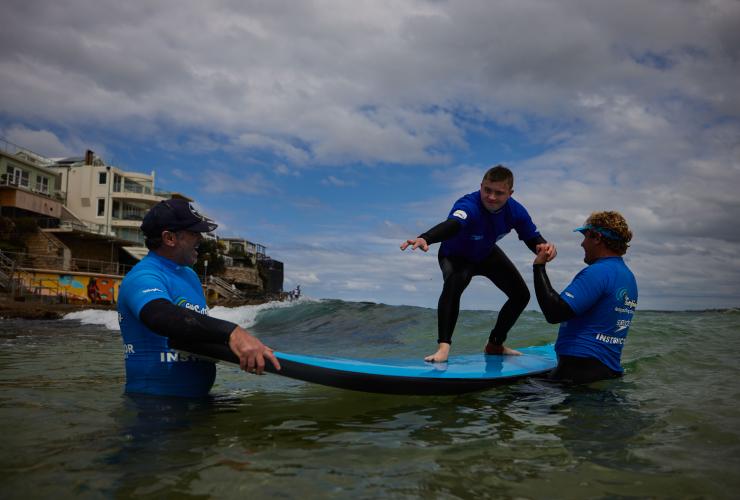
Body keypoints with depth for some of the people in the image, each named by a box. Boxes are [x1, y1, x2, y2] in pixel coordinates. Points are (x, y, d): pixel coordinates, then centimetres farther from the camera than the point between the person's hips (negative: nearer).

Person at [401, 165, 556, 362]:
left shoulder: (516, 211, -22)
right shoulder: (469, 205, -41)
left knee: (521, 295, 6)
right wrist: (425, 238, -83)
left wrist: (544, 247, -40)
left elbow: (533, 238, -14)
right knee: (453, 284, -39)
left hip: (487, 254, 6)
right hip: (456, 256, -6)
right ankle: (443, 346, -33)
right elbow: (452, 225, -61)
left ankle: (495, 344, 27)